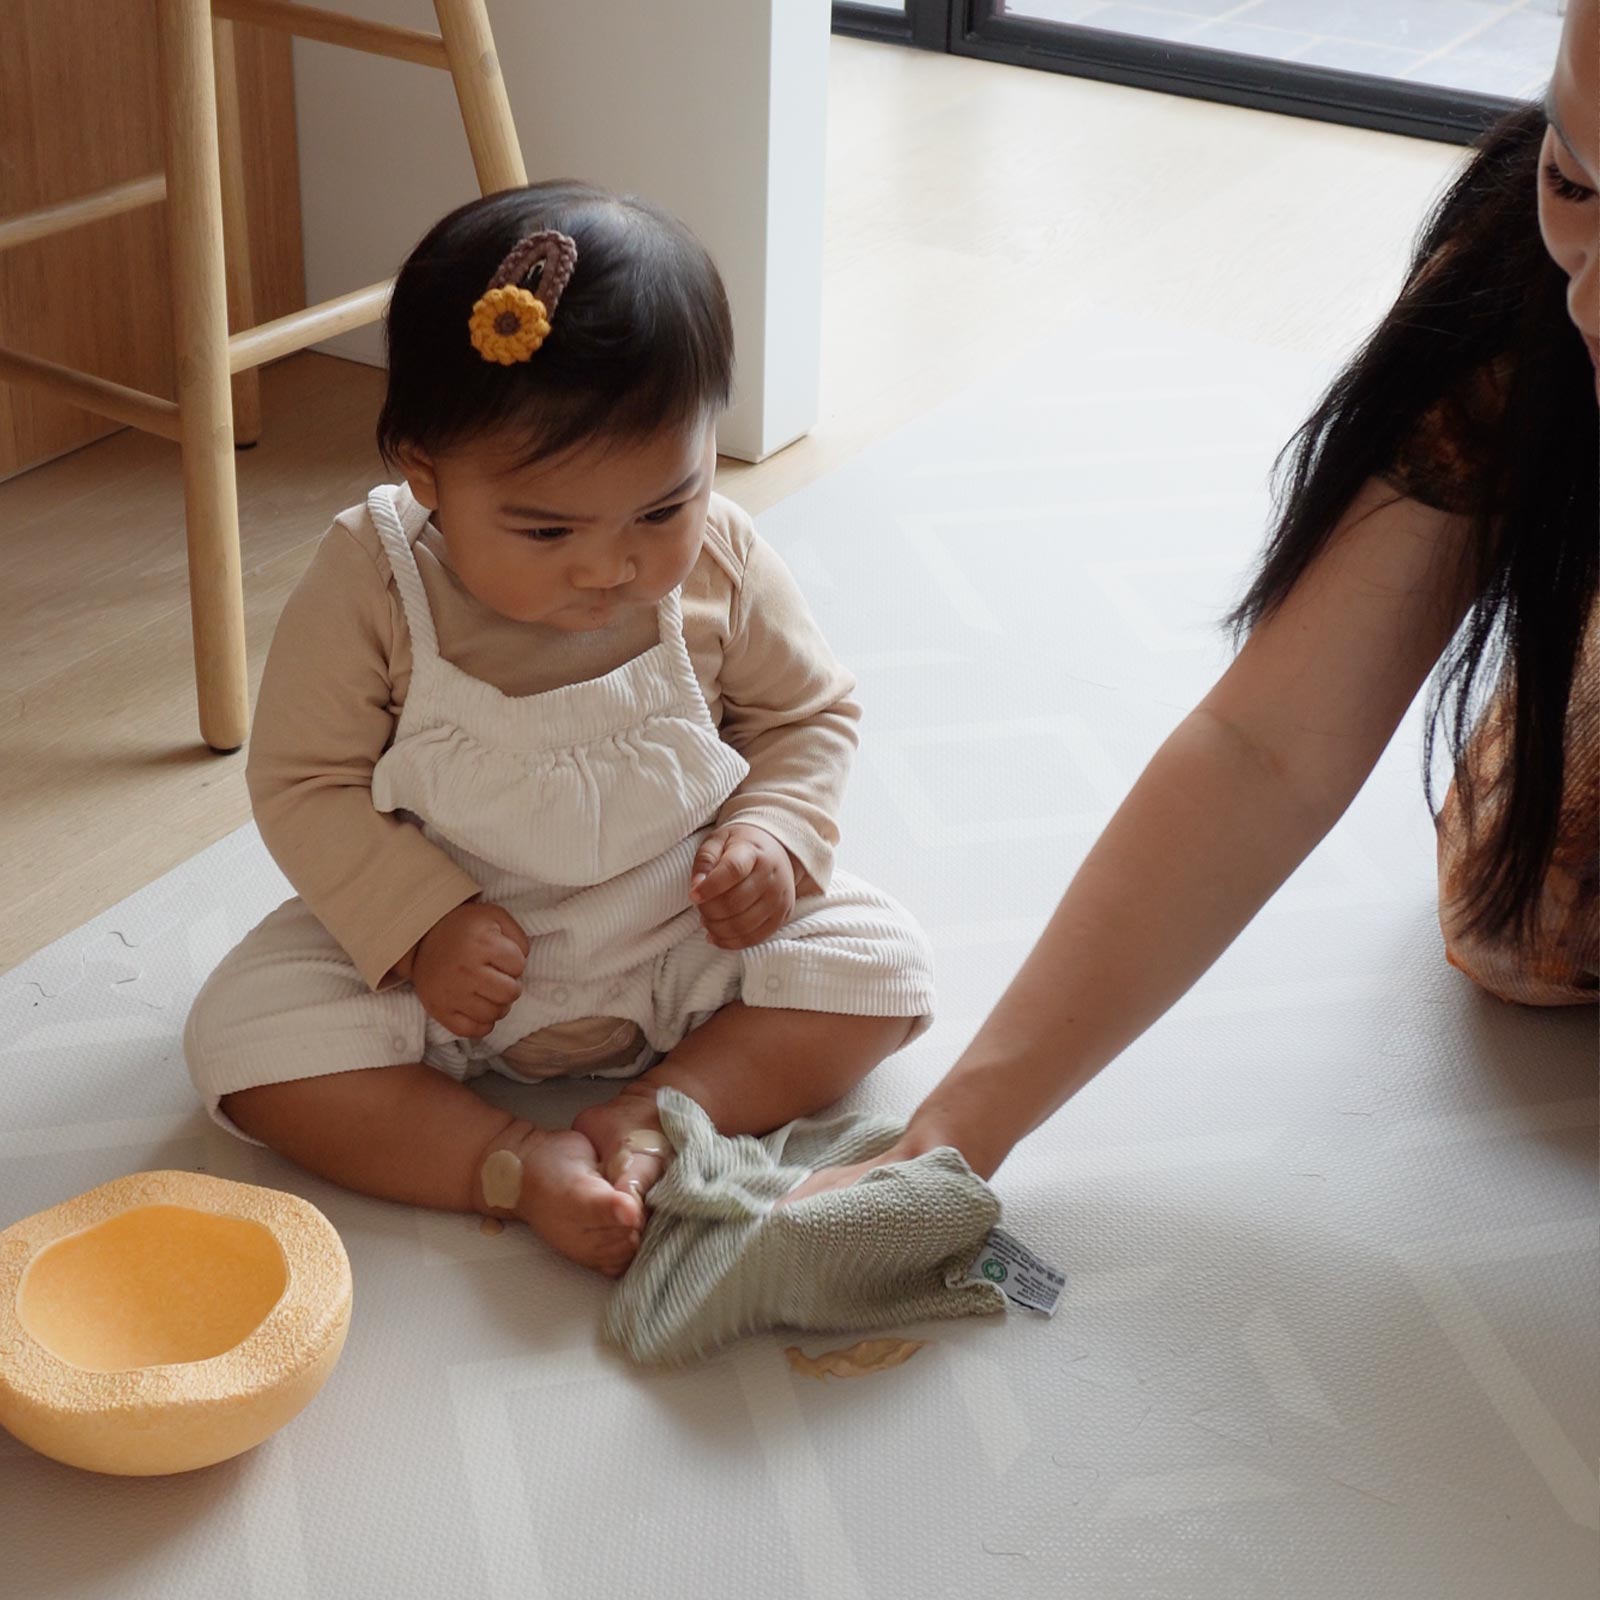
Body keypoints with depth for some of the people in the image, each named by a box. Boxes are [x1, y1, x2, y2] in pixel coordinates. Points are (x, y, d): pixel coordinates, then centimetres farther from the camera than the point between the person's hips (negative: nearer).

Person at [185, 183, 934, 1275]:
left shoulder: (720, 568, -13)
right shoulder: (369, 587, -19)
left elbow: (810, 712, 3)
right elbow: (307, 782, -11)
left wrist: (773, 838, -15)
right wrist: (419, 927, -23)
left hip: (684, 932, 1)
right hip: (445, 947, -1)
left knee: (878, 967, -17)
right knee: (247, 1032, -21)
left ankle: (652, 1117, -24)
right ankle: (518, 1163, -26)